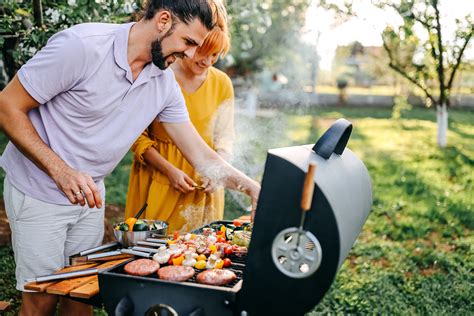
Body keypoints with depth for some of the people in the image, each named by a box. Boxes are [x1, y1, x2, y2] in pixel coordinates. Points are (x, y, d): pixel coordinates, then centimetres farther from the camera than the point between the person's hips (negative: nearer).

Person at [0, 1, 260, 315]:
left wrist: (252, 187, -10)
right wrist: (61, 171, -26)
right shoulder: (81, 45, -24)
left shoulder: (165, 84, -5)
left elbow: (199, 153, 0)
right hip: (39, 191, -5)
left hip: (90, 194, 6)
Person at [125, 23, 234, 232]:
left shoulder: (222, 83, 2)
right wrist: (169, 170, -15)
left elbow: (224, 138, 7)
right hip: (158, 181, -2)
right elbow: (137, 136, -6)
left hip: (203, 186, 3)